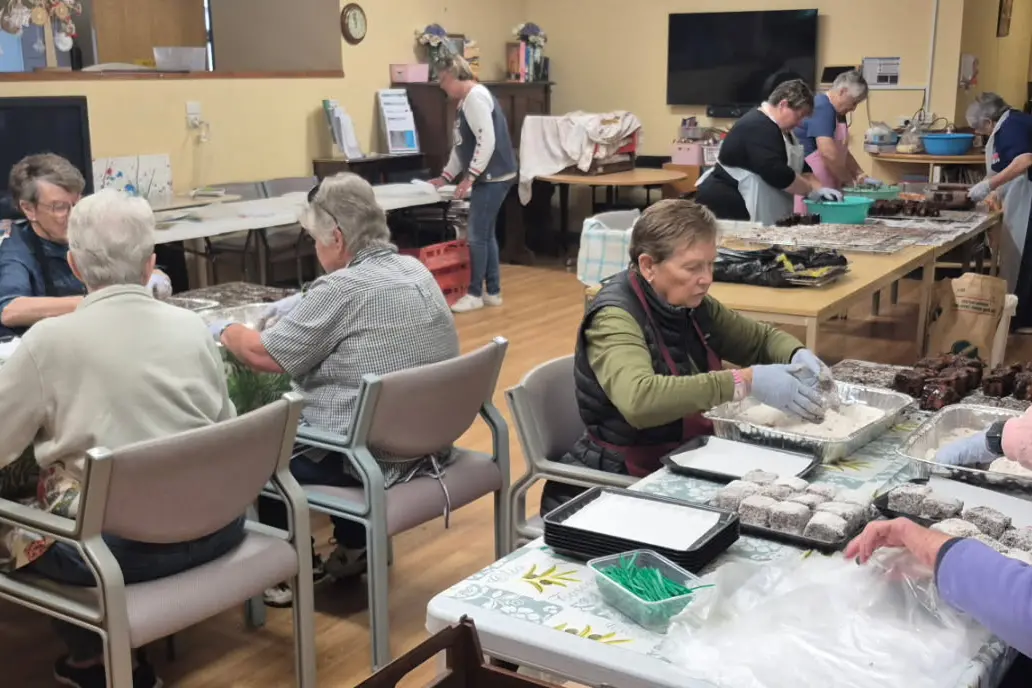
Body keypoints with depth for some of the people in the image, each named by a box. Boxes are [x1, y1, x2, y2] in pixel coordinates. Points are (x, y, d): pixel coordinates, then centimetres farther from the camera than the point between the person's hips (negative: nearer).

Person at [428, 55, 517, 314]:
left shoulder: (475, 96, -14)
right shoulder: (467, 100, 19)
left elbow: (487, 140, -23)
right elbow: (462, 146, 25)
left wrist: (469, 177, -22)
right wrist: (445, 177, 23)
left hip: (493, 177, -10)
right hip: (488, 177, 10)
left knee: (477, 236, -6)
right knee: (486, 234, 12)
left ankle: (475, 294, 3)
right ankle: (493, 292, 18)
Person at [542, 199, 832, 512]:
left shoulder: (690, 305, 2)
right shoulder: (615, 319, -20)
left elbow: (762, 339, 16)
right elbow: (638, 400, -38)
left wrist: (798, 356, -6)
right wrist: (745, 381, -36)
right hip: (618, 486, -7)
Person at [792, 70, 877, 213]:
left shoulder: (837, 112, 17)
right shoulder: (822, 107, -15)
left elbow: (842, 152, 26)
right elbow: (828, 153, -24)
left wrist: (861, 177, 15)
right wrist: (849, 181, -13)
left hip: (824, 188, 10)